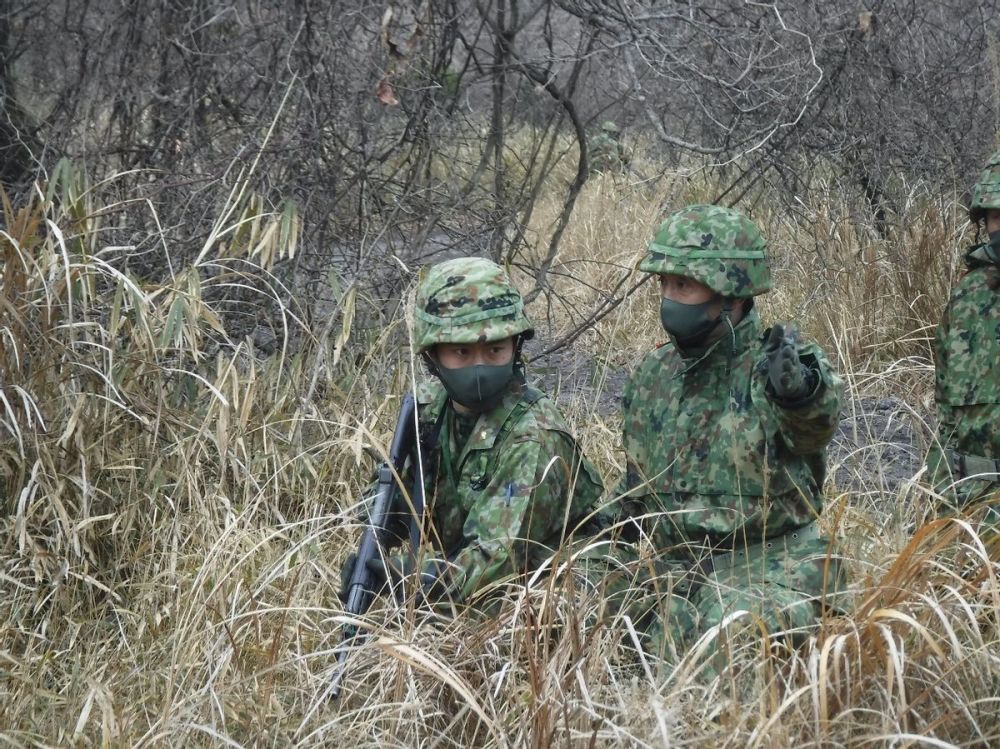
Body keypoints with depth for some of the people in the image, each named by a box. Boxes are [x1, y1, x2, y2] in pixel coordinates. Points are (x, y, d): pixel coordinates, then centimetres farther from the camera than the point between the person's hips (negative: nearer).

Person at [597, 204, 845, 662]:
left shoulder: (772, 366, -9)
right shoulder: (654, 376, 10)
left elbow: (816, 418, -33)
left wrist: (802, 388, -57)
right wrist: (622, 601, 17)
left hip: (767, 566, -5)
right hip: (672, 570, 6)